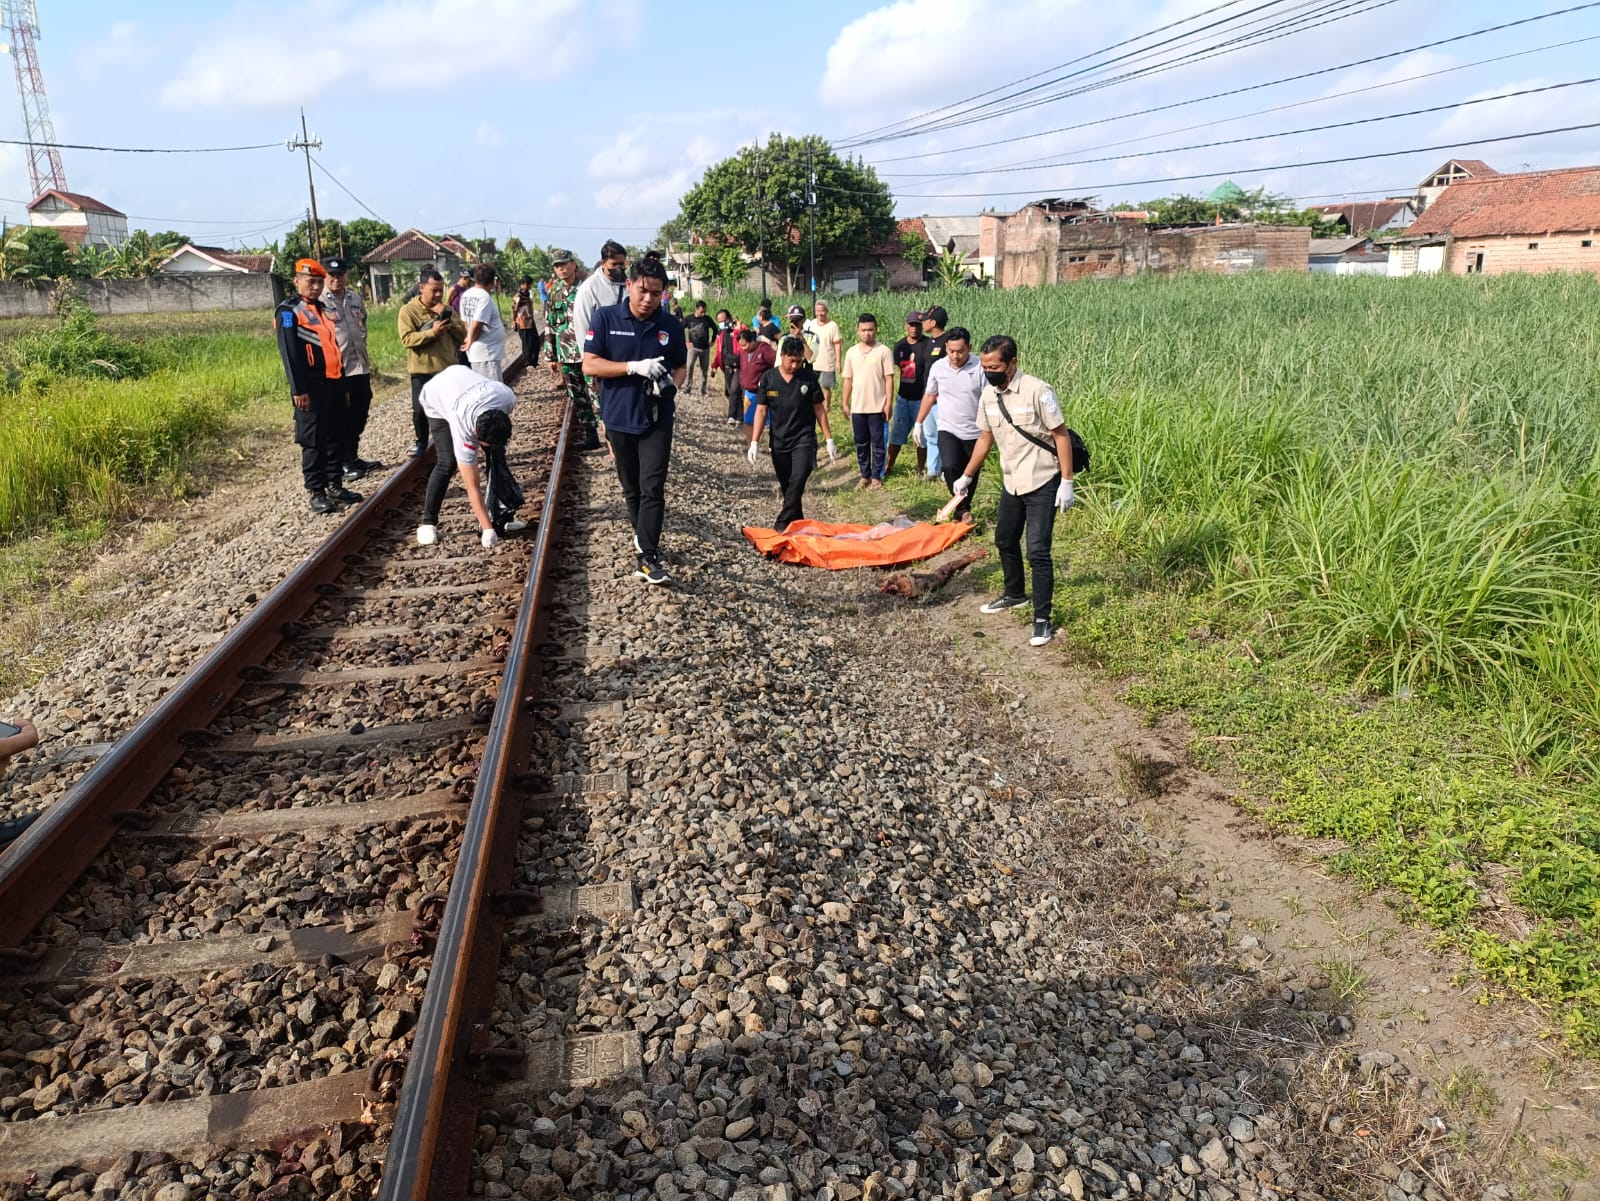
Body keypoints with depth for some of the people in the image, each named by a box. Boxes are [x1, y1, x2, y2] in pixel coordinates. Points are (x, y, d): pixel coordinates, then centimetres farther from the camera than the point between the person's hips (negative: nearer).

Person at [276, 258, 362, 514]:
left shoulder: (322, 308, 18)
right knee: (313, 442, -3)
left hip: (333, 382, 8)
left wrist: (341, 382, 19)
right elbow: (289, 354, -14)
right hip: (312, 386, -8)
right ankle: (316, 492, 3)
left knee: (335, 438, 13)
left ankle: (335, 486, 21)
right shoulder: (288, 311, -7)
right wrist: (298, 389, -20)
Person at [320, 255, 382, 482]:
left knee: (359, 415, 15)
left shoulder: (356, 297, 12)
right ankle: (343, 463, 10)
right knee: (341, 419, 1)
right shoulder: (320, 302, -10)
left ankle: (353, 457, 29)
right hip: (337, 370, -7)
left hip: (361, 367, 7)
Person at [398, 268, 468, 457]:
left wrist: (448, 319, -12)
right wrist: (432, 332, -24)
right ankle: (421, 442, 22)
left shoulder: (446, 309, 8)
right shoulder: (408, 310, -5)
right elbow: (407, 339, -15)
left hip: (448, 368, 3)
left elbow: (463, 334, 3)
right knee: (420, 410, 1)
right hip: (422, 370, -3)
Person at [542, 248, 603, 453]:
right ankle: (587, 435, 19)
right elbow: (549, 325, 13)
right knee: (577, 398, 9)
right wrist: (551, 356, 10)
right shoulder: (553, 292, 9)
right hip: (566, 354, 5)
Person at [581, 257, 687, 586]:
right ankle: (642, 535, 36)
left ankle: (647, 558, -8)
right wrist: (635, 367, -22)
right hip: (619, 418, 0)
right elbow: (589, 364, -10)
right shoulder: (606, 318, -7)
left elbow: (680, 366, 10)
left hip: (657, 419, 0)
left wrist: (672, 386, -13)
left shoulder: (671, 325, -1)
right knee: (631, 487, 14)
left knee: (652, 488, -8)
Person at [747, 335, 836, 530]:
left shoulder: (809, 377, -3)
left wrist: (829, 440, 3)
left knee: (798, 480, -18)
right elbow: (761, 411, 0)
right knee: (786, 486, 10)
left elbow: (819, 409, 3)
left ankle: (782, 525, -15)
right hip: (779, 441, 2)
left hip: (803, 440, -2)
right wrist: (754, 443, -6)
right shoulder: (769, 378, -2)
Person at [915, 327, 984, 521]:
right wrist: (919, 423, 13)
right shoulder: (938, 367, -2)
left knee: (971, 474, 10)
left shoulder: (980, 368, -11)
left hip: (974, 432, -1)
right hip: (948, 430, 1)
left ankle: (963, 508, 31)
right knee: (950, 467, -20)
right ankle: (963, 508, -3)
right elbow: (930, 396, 11)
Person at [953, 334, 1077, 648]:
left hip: (1042, 484, -7)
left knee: (1038, 551, -9)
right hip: (1011, 483, 7)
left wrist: (1067, 482, -18)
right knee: (1005, 541, 20)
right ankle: (1014, 594, 43)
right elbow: (985, 439, 14)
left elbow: (1062, 436, -15)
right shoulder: (988, 395, 1)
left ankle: (1042, 619, 0)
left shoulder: (1037, 391, -19)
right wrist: (966, 477, 18)